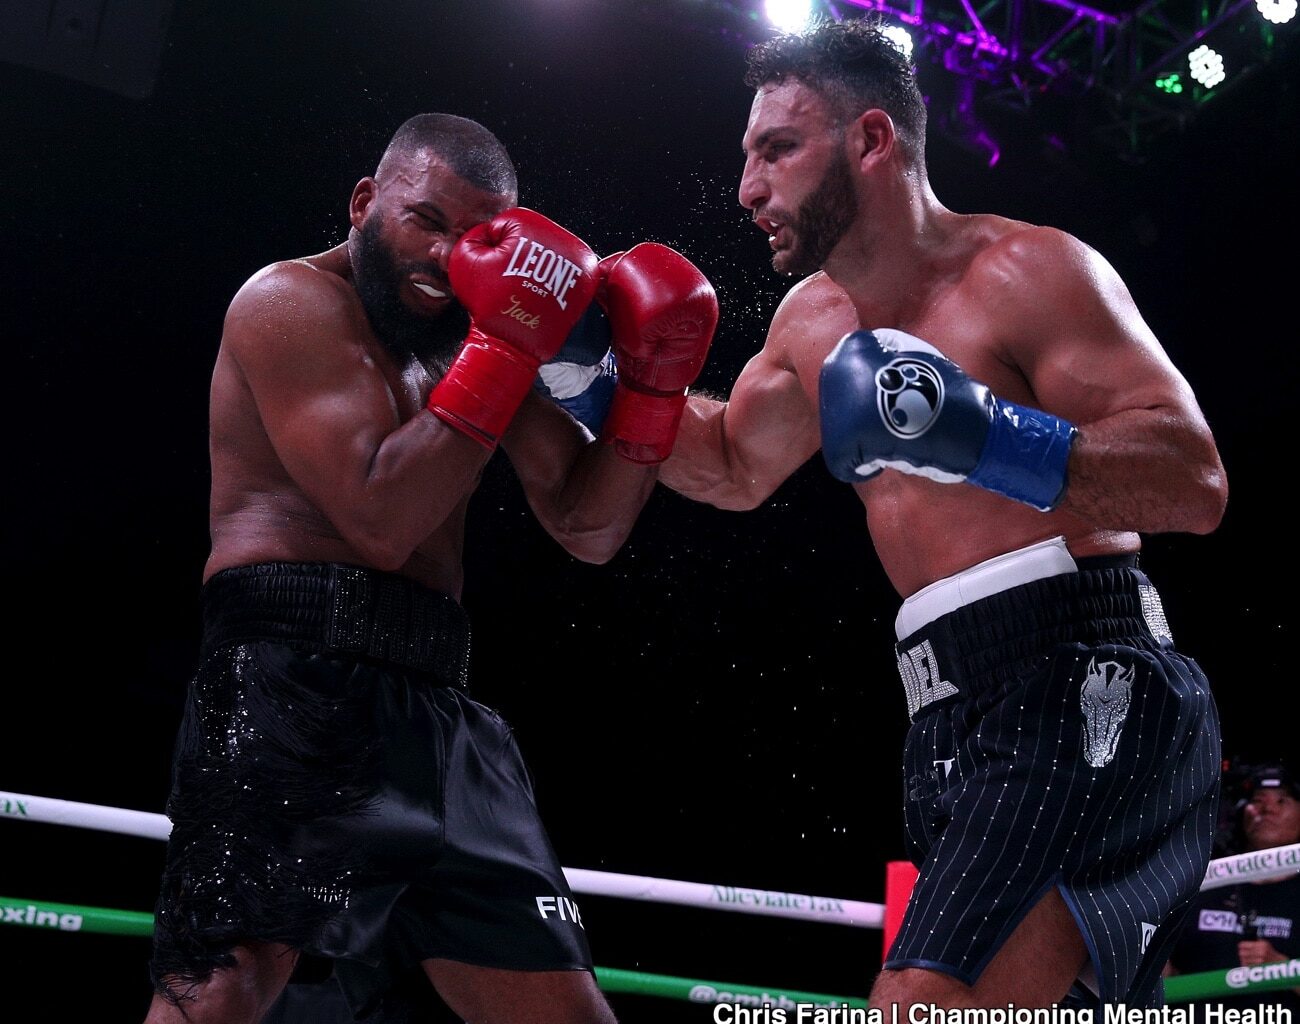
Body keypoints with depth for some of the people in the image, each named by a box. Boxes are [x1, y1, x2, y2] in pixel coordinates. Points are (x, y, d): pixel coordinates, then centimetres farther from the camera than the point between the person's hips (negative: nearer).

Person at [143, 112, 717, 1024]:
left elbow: (589, 529, 17)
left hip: (433, 704, 7)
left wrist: (653, 381, 3)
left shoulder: (475, 332, 19)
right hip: (293, 681, -7)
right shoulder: (292, 301, -1)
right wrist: (511, 349, -13)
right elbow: (379, 519, -14)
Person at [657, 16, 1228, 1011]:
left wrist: (987, 436, -26)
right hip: (953, 725, 9)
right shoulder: (813, 321, 19)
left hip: (1082, 680, -9)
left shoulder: (1023, 270, -5)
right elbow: (734, 469, 35)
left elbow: (1197, 480, -13)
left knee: (925, 1005, -26)